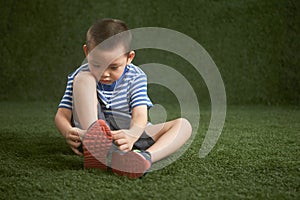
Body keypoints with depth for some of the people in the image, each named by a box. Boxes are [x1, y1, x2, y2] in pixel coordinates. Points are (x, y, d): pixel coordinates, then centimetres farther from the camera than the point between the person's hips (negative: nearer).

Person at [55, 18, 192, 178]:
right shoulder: (80, 75, -2)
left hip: (126, 134, 2)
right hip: (90, 130, -1)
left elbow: (140, 116, -16)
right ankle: (92, 148, -40)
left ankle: (147, 157, -49)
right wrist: (68, 132, -34)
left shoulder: (135, 77, -3)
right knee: (83, 79, -19)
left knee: (183, 125, -16)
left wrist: (132, 135, -41)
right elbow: (62, 114, -9)